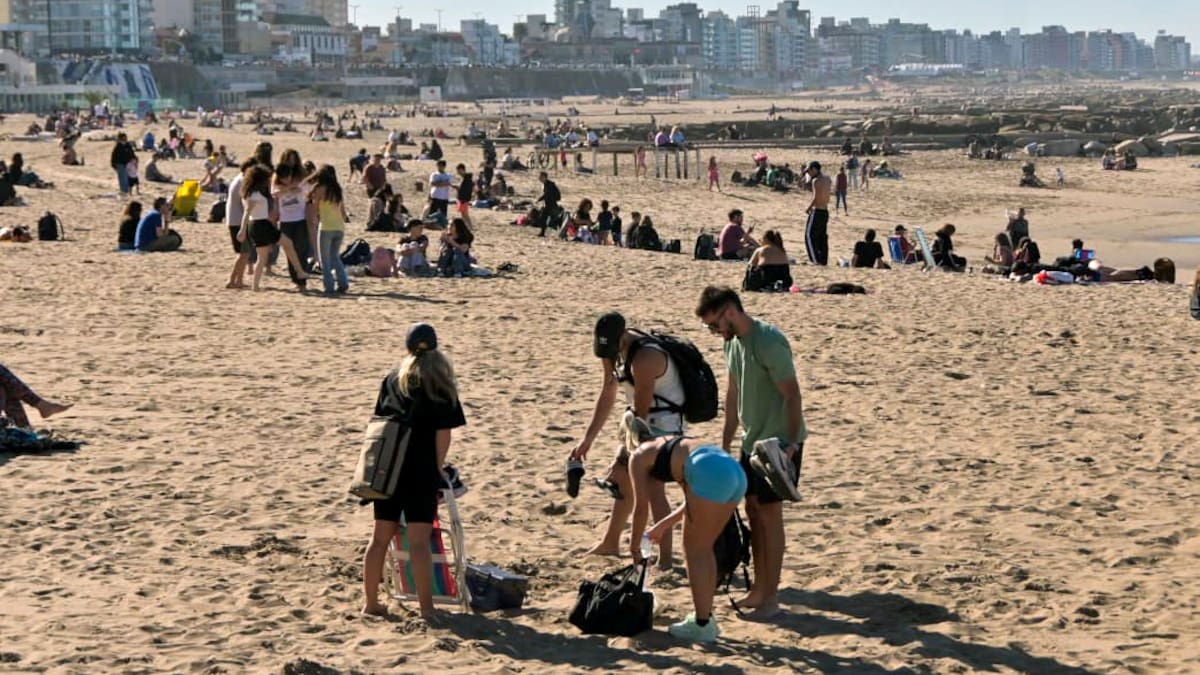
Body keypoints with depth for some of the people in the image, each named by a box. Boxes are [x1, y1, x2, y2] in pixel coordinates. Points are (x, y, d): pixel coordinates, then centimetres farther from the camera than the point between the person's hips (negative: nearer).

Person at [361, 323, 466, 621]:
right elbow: (444, 431, -8)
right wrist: (439, 465, 2)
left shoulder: (392, 379, 9)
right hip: (421, 471, -4)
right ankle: (426, 607, -8)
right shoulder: (439, 381, -4)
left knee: (380, 537, 12)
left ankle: (371, 602, 20)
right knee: (419, 541, -5)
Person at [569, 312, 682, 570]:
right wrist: (587, 439, 5)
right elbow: (606, 396, 8)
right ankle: (610, 543, 36)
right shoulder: (614, 351, 0)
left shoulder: (644, 358, -29)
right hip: (641, 423, 10)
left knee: (652, 489, -17)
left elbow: (641, 412, -27)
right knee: (623, 481, 19)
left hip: (662, 423, -10)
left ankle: (665, 559, -18)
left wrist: (624, 459, -24)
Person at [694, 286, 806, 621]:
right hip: (752, 440, 9)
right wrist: (726, 443, 16)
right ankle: (759, 587, 23)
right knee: (753, 511, 12)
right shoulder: (732, 342, 6)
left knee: (769, 514, -5)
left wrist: (791, 444, -24)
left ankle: (771, 598, 2)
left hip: (779, 443, -9)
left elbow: (792, 395, -21)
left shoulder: (768, 342, -22)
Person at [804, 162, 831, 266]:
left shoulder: (816, 181, -14)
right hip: (825, 211, 9)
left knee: (810, 235, -5)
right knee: (822, 237, 11)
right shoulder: (827, 179, 12)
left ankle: (816, 260, -12)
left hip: (817, 211, -9)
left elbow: (815, 198, -18)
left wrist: (808, 208, -6)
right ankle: (824, 260, 12)